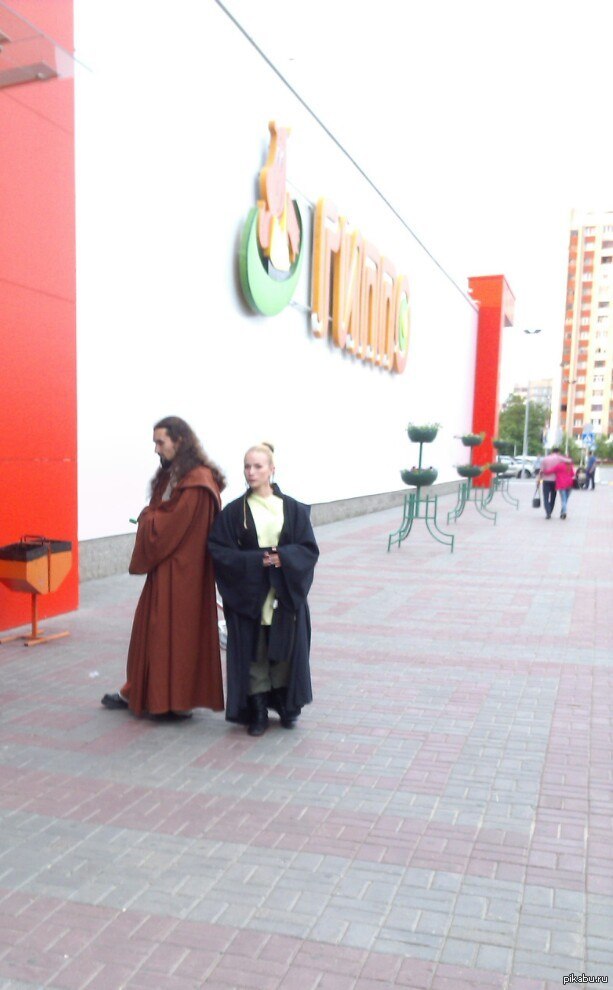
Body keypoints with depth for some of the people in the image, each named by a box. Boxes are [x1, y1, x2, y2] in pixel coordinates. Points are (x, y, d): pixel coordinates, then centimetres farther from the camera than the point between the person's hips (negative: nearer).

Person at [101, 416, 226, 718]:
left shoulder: (197, 482, -18)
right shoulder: (171, 475, 11)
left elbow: (172, 525, -22)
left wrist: (146, 518, -5)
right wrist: (149, 519, -3)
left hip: (182, 570, -9)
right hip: (164, 566, 9)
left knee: (178, 629, 1)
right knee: (153, 628, 16)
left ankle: (180, 700, 15)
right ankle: (138, 692, 28)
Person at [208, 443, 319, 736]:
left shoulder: (293, 509, 1)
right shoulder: (234, 511, -1)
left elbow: (309, 549, 0)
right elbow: (219, 550, -6)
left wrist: (283, 558, -18)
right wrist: (256, 560, -16)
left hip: (286, 594, 1)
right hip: (248, 595, -1)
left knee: (284, 651, 8)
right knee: (253, 655, 4)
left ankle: (286, 704, 28)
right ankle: (257, 712, 19)